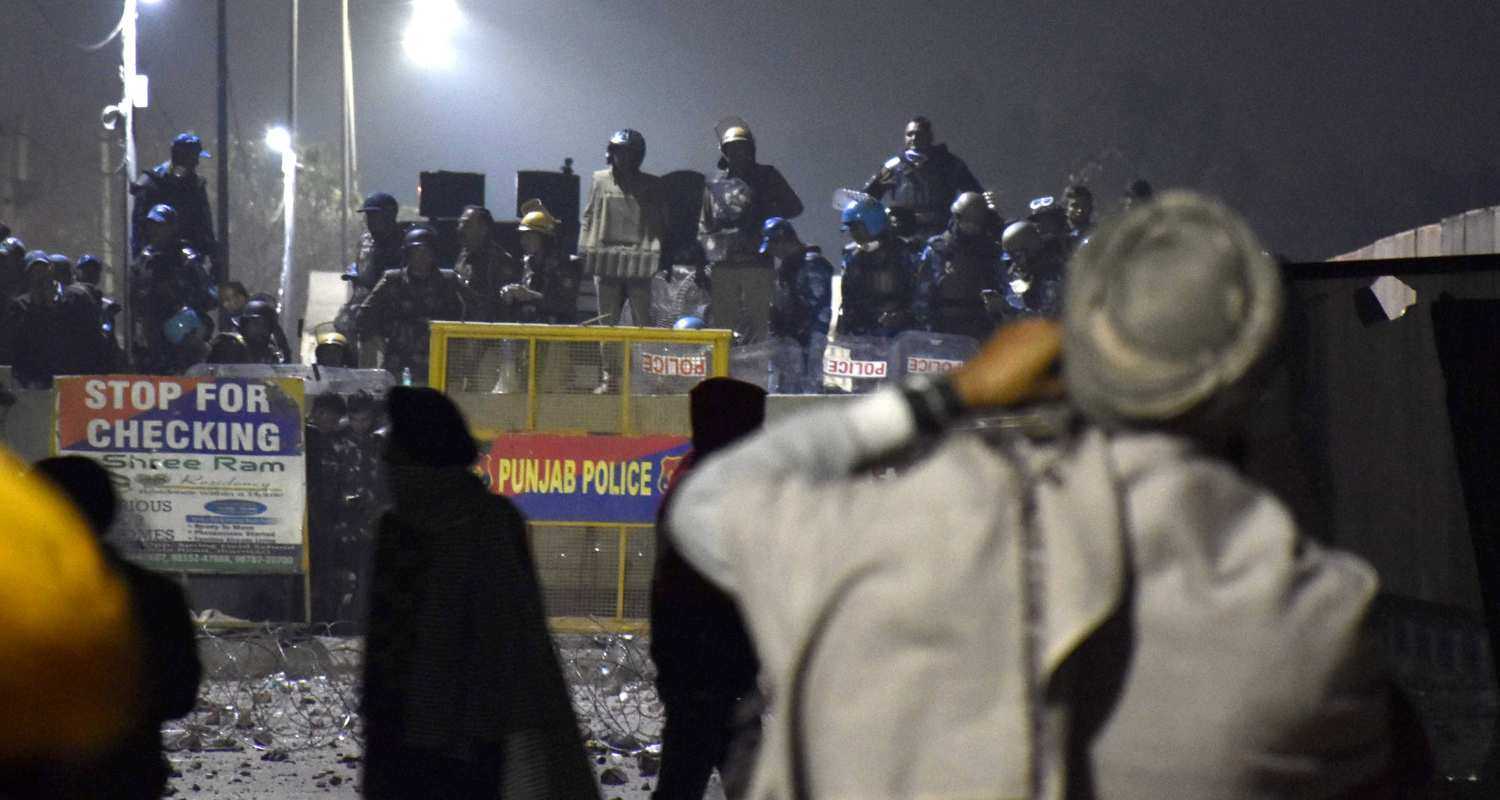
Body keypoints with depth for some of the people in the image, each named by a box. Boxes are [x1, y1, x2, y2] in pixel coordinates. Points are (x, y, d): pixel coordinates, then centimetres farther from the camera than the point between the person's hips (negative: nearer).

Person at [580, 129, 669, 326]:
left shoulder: (651, 186, 8)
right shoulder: (601, 181, 11)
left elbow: (660, 225, 7)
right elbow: (589, 218, 12)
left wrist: (662, 258, -2)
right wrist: (584, 252, 4)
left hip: (640, 263, -2)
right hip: (606, 261, 2)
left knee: (643, 320, -4)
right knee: (607, 320, 5)